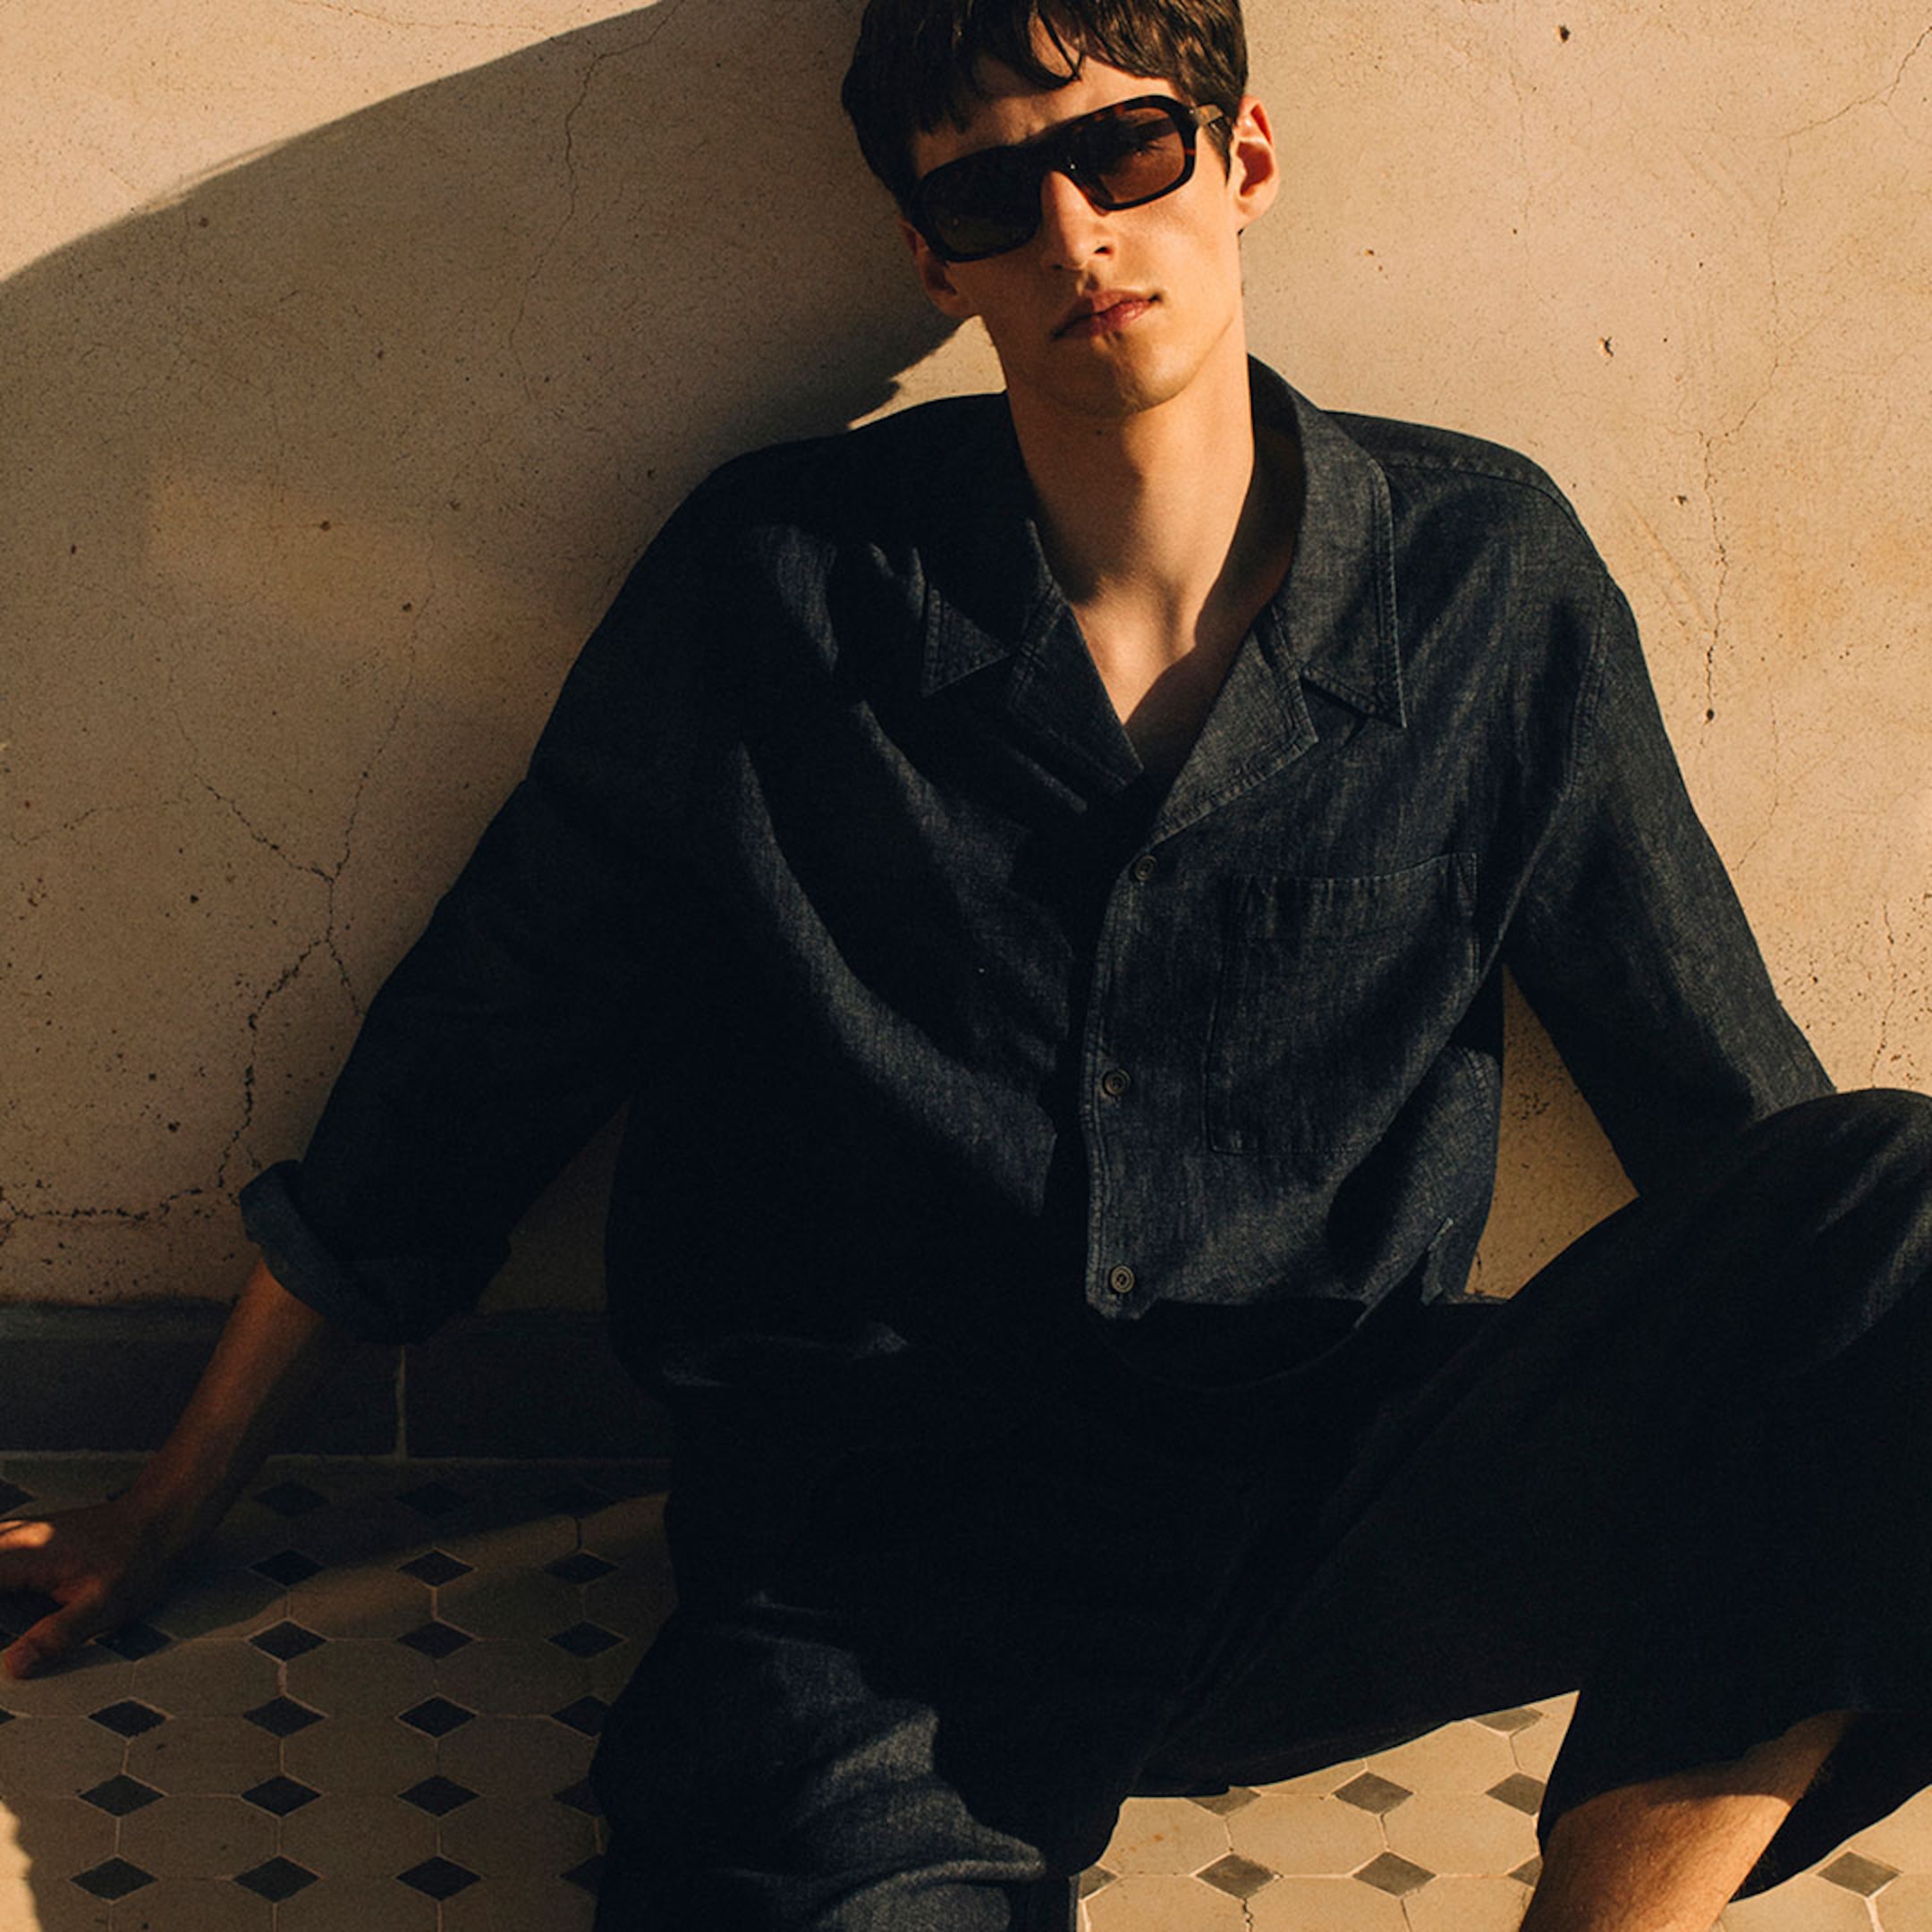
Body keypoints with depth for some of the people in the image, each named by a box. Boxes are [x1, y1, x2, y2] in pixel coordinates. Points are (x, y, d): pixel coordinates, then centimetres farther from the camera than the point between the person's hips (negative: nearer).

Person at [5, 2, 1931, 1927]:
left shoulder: (1485, 579, 5)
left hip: (1343, 1522, 3)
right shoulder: (774, 586, 2)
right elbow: (469, 1060, 10)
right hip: (883, 1577, -2)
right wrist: (169, 1511, 15)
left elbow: (1725, 1094, 14)